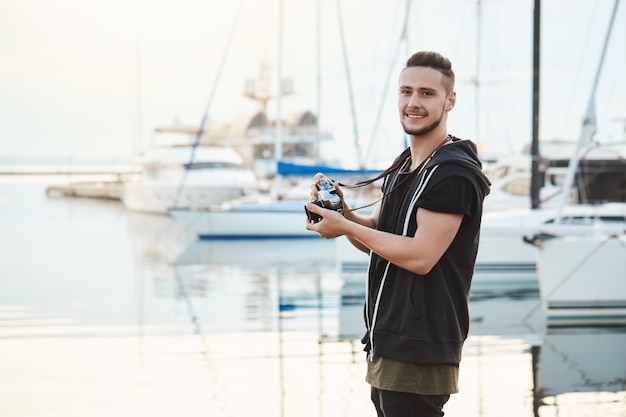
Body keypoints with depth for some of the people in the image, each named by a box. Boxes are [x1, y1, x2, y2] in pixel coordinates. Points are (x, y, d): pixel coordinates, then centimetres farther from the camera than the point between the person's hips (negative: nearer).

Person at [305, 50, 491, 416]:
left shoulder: (454, 173, -15)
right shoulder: (403, 167, 16)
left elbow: (420, 256, -22)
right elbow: (378, 238, 19)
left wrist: (346, 227, -14)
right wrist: (344, 212, -2)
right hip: (389, 344, 10)